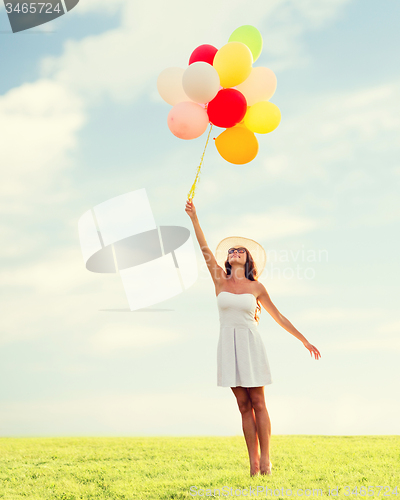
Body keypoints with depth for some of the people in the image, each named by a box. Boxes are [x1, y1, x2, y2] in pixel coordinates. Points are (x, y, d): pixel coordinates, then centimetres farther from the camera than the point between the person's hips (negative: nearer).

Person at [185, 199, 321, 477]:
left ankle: (266, 460, 2)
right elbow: (205, 250, -4)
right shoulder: (220, 281, 6)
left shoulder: (256, 287, 5)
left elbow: (278, 316, 10)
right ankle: (253, 463, 5)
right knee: (244, 406, 3)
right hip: (229, 345, 1)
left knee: (258, 403, -2)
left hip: (251, 344, -1)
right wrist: (194, 219, -13)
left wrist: (304, 340, 11)